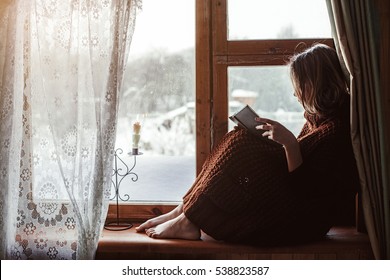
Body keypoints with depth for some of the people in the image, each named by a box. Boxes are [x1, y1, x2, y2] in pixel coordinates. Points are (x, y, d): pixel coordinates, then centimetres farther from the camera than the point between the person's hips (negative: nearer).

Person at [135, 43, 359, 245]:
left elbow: (305, 189, -22)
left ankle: (188, 222, -14)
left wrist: (289, 143, -29)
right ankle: (183, 212, -5)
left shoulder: (336, 130, -19)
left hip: (305, 220, -10)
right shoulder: (318, 117, 10)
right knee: (242, 142, 0)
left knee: (242, 146, -21)